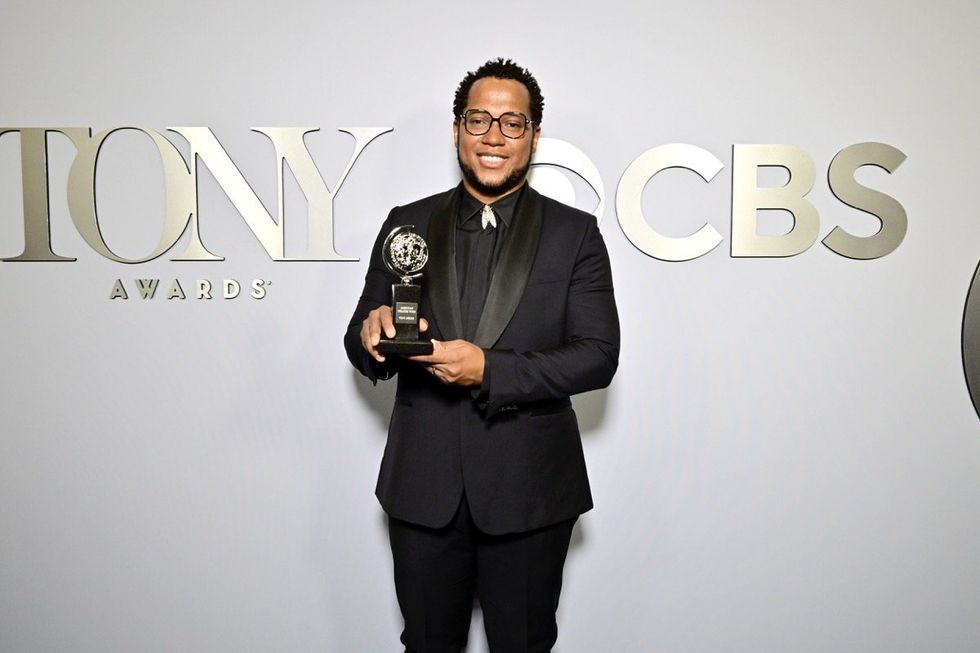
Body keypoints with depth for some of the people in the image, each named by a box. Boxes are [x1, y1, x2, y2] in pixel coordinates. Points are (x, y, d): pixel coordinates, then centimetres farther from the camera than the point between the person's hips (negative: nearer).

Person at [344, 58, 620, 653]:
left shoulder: (574, 233, -2)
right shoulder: (408, 223, 4)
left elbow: (599, 355, -9)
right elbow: (363, 345, 6)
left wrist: (490, 371, -21)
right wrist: (374, 334, -19)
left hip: (529, 489, -1)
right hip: (423, 486, 2)